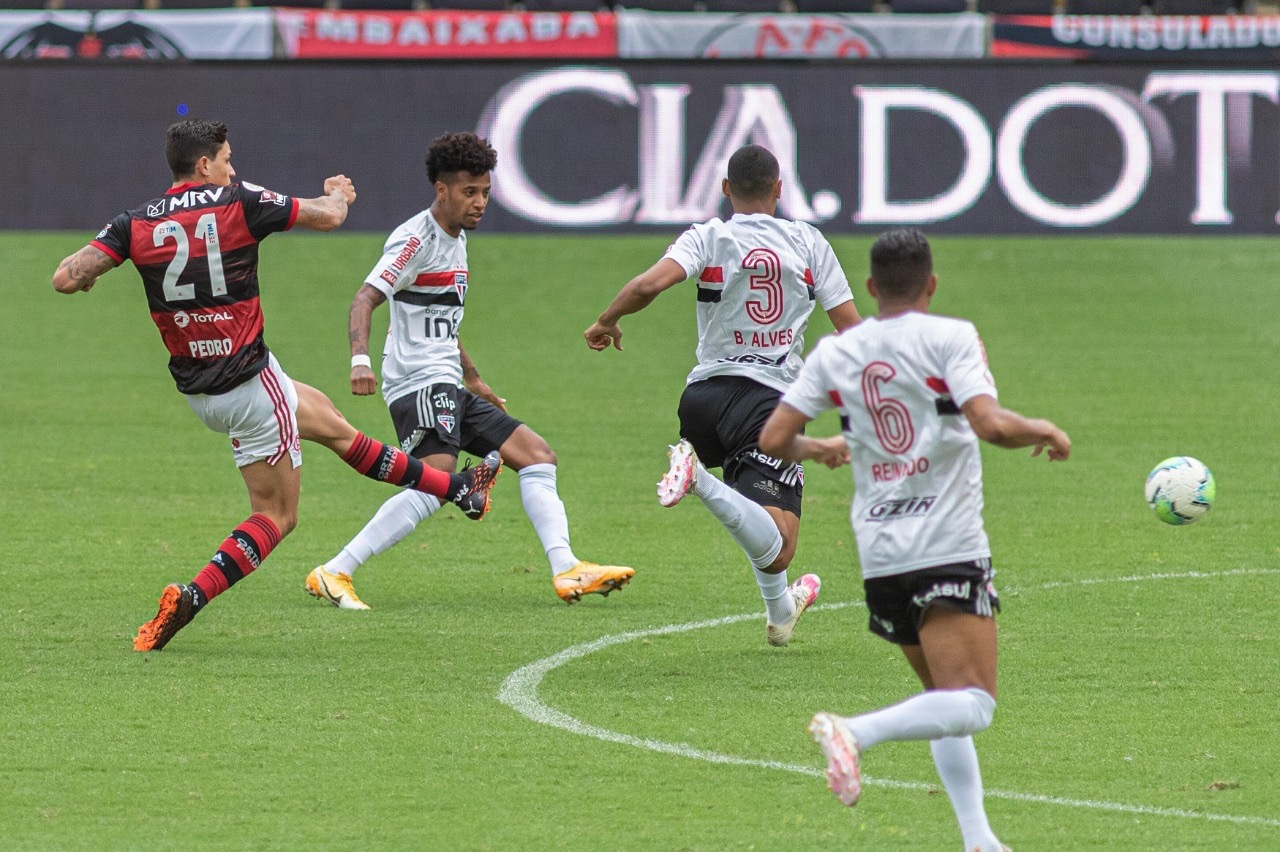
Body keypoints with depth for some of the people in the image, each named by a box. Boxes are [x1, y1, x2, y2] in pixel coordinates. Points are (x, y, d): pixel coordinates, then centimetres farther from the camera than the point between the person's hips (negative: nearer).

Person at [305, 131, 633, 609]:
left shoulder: (455, 240, 17)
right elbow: (365, 299, -22)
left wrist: (471, 377, 39)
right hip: (421, 384, -10)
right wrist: (361, 359, -37)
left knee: (537, 456, 8)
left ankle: (567, 571, 1)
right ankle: (334, 574, -26)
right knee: (436, 482, -27)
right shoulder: (417, 240, -11)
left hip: (448, 389, 10)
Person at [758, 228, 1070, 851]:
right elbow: (991, 425, -18)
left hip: (878, 558, 6)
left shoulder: (835, 354, 8)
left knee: (943, 696, 19)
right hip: (948, 552, -6)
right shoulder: (949, 338, -5)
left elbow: (772, 438, 6)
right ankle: (856, 732, -32)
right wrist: (1045, 432, 1)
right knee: (971, 706, -10)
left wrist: (818, 448, 26)